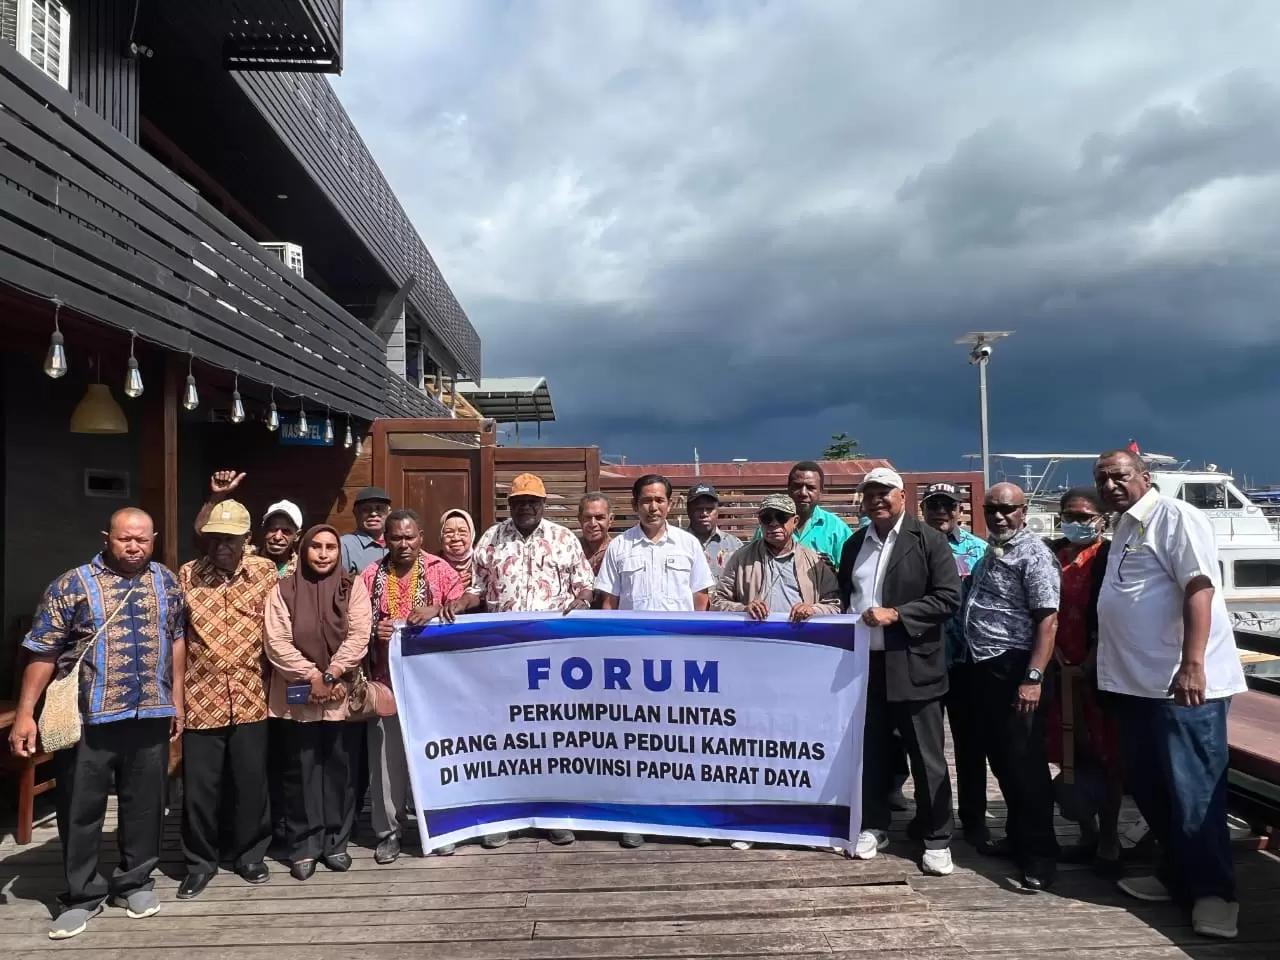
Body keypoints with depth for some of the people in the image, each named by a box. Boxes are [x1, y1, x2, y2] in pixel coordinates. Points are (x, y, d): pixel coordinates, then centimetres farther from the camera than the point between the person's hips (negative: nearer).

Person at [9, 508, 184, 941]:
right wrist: (25, 713, -9)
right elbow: (43, 653, -5)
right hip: (87, 717, -2)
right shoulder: (71, 585, -5)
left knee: (144, 803, 12)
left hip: (150, 715, 3)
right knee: (81, 808, 8)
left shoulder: (167, 583, 6)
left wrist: (176, 699, 11)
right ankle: (83, 895, 25)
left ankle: (135, 882, 29)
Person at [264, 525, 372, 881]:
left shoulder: (353, 588, 2)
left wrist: (331, 675, -16)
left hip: (343, 695, 0)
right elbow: (277, 642, -6)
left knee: (340, 769, 7)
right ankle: (304, 846, 18)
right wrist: (313, 676, -14)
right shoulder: (283, 590, 2)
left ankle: (336, 842, 21)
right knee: (301, 771, 6)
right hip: (298, 697, 0)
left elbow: (359, 637, -7)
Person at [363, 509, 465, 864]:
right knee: (387, 756, 4)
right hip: (386, 679, 1)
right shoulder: (371, 576, 6)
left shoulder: (440, 570, 2)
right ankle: (389, 830, 18)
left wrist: (437, 610, -19)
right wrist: (372, 631, -13)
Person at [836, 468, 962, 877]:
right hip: (864, 663, 5)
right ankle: (873, 826, 27)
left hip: (913, 665, -5)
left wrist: (895, 614, -19)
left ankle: (936, 838, 15)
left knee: (926, 755, 3)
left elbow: (948, 598, -11)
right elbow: (843, 596, 20)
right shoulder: (854, 544, 13)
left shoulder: (928, 540, -5)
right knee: (871, 750, 13)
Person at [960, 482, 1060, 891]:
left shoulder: (1034, 554, -11)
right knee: (1001, 760, 16)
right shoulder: (990, 553, 15)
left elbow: (1048, 620, -17)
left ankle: (1040, 855, 7)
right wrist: (974, 664, 14)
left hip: (1013, 671, -9)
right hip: (984, 670, 9)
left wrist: (1033, 677, -24)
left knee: (1024, 762, -3)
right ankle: (1017, 837, 29)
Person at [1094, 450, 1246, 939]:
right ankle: (1177, 876, 29)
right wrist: (1106, 664, 18)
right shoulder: (1124, 528, 17)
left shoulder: (1176, 516, -9)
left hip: (1183, 684, -9)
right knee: (1148, 787, 15)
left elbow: (1199, 588, -19)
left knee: (1192, 790, -1)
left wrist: (1192, 665, -27)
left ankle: (1213, 891, 12)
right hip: (1135, 683, 9)